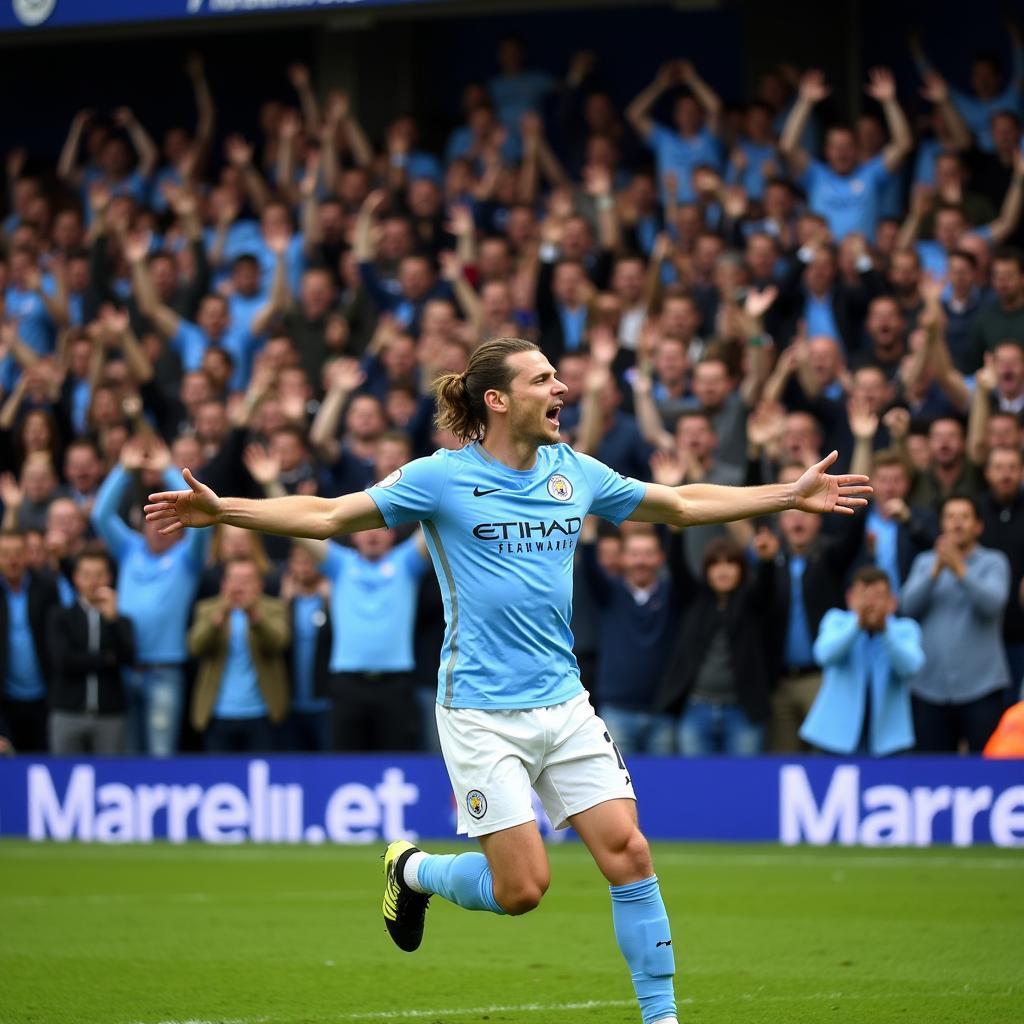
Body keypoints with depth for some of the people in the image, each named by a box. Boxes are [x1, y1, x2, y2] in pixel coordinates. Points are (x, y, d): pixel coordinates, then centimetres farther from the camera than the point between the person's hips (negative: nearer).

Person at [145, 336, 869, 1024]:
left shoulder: (575, 473, 8)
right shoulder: (443, 478, -6)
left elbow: (681, 505, 21)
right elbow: (328, 516, -5)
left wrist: (792, 495, 21)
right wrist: (220, 511, -15)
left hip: (564, 703, 5)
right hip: (483, 715, -5)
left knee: (628, 853, -7)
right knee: (522, 888, -7)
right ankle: (412, 870, 24)